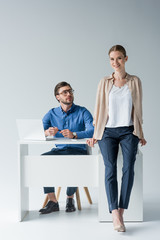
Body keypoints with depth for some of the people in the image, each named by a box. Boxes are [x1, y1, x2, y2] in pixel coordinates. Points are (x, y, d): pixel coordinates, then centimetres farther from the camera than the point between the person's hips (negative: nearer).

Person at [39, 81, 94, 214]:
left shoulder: (83, 112, -1)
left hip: (78, 150, -3)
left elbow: (92, 131, -17)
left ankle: (70, 198, -5)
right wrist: (47, 132, -27)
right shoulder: (52, 113, 9)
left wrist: (74, 135, -35)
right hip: (59, 150, 3)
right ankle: (53, 201, -18)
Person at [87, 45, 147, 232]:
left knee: (128, 167, -18)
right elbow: (99, 108, 12)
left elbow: (138, 109, 13)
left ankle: (121, 211, -14)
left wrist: (140, 134, 14)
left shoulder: (135, 82, 8)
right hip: (108, 132, 0)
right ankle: (115, 215, -20)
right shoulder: (105, 83, 8)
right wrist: (95, 134, 10)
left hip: (128, 131, 0)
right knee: (110, 169, -15)